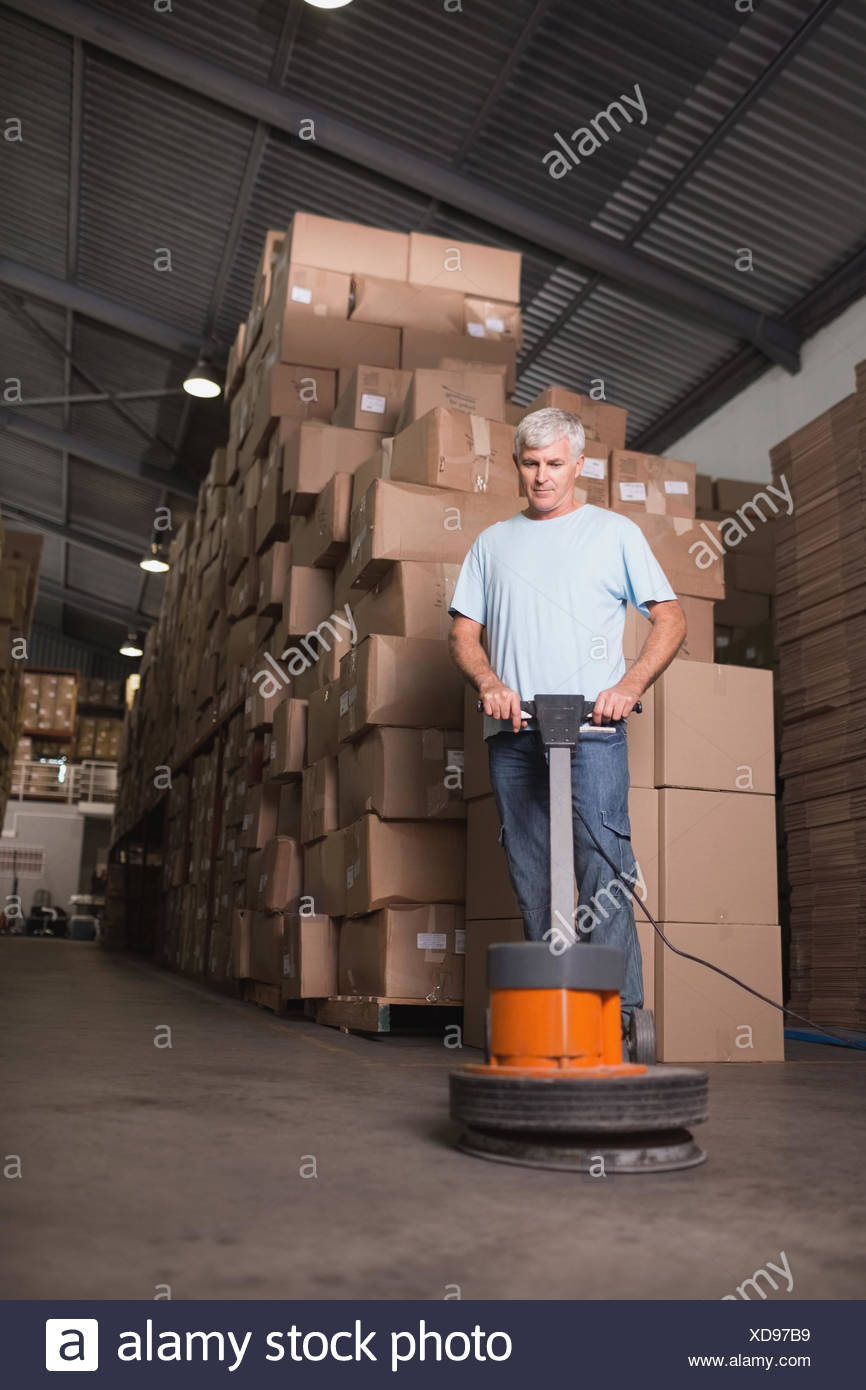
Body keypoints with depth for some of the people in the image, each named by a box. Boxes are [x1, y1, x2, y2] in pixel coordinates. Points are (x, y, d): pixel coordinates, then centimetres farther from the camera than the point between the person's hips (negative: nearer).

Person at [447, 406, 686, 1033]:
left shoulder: (615, 531, 11)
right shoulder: (493, 542, 20)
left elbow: (671, 619, 7)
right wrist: (489, 682, -4)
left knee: (604, 860, -12)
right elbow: (463, 632, 17)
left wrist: (630, 684, -9)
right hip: (512, 730, 4)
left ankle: (618, 1008, -8)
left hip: (592, 727, -3)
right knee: (531, 875, 5)